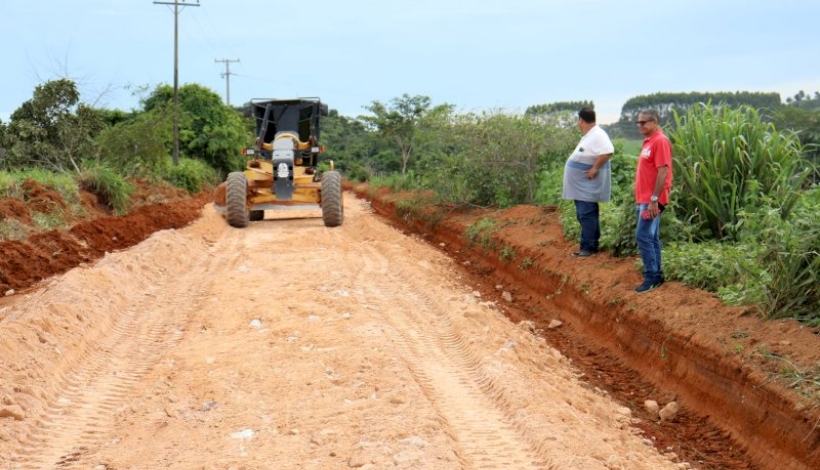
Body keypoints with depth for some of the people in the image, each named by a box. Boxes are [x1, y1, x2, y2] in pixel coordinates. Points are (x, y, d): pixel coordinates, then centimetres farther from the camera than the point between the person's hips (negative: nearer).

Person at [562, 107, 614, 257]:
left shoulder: (597, 134, -17)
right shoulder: (589, 135, 15)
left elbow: (607, 152, -30)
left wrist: (595, 169, -25)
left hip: (587, 185, -11)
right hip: (581, 185, 11)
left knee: (586, 215, -9)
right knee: (583, 215, 14)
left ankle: (589, 248, -6)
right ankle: (589, 245, 21)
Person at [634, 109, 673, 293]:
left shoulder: (660, 141, -13)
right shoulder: (648, 141, 15)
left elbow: (662, 172, -20)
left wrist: (654, 200, -23)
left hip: (651, 200, -9)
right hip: (644, 199, 9)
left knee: (643, 237, -10)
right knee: (651, 238, 12)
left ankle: (652, 277, -5)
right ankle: (656, 275, 17)